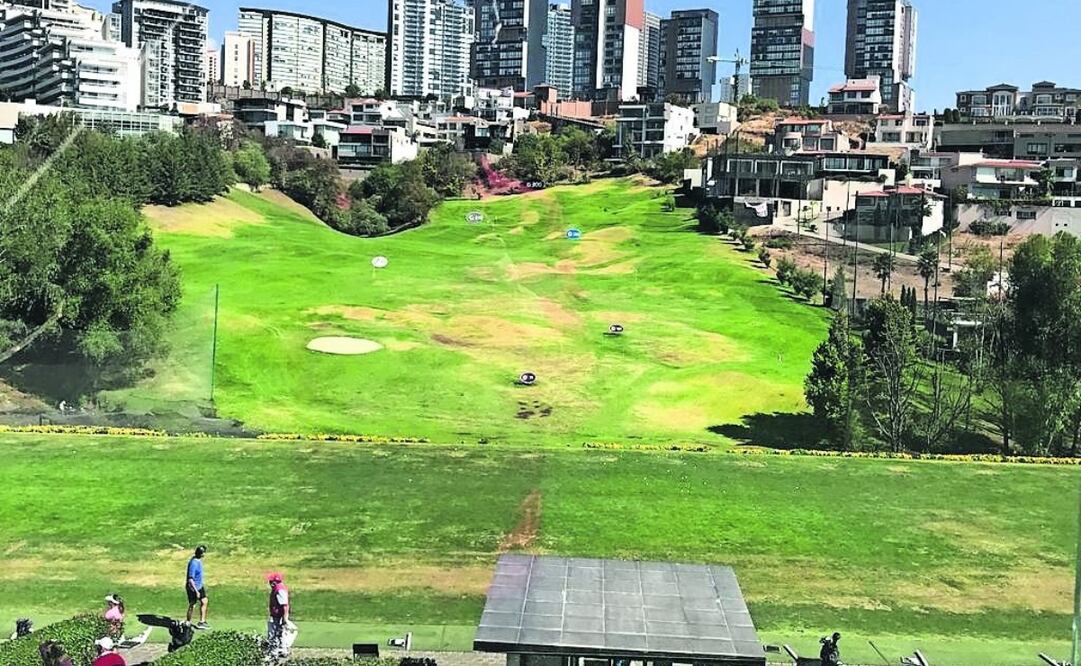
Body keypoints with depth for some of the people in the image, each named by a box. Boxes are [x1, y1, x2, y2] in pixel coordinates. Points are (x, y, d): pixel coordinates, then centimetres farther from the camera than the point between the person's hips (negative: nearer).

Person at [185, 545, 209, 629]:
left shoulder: (199, 560, 0)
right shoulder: (193, 563, -29)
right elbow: (190, 579, -28)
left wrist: (202, 584, 24)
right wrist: (196, 591, -27)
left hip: (199, 586, 9)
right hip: (193, 588, -9)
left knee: (204, 602, 13)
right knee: (192, 606, 6)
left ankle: (202, 622, 24)